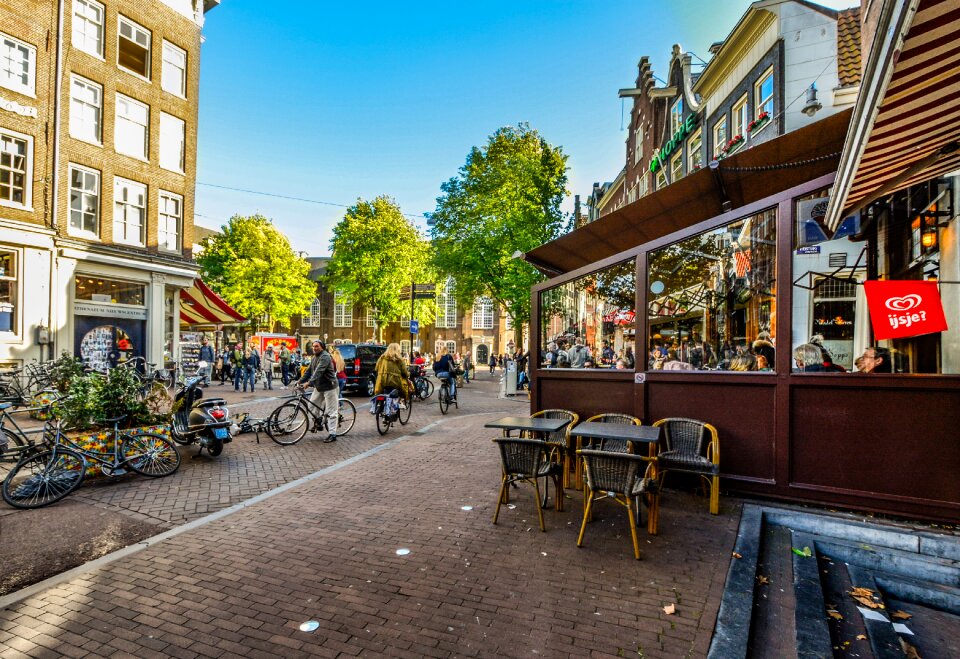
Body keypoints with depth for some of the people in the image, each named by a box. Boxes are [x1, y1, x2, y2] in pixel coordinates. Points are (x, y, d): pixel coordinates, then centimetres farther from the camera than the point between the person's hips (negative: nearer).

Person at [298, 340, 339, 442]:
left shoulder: (325, 357, -18)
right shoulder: (314, 358, 13)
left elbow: (319, 371, -29)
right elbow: (309, 371, 12)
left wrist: (309, 382, -36)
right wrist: (300, 381, 0)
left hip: (329, 387, -9)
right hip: (318, 387, 9)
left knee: (331, 411, -5)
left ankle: (332, 434, -1)